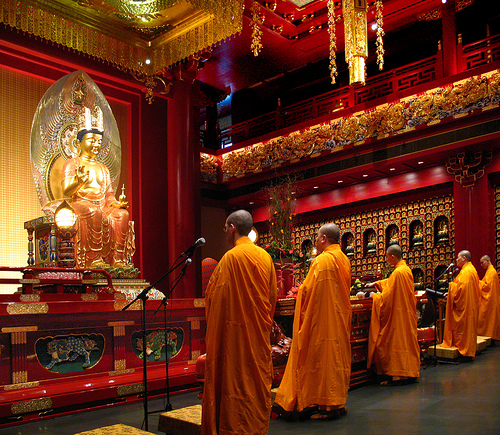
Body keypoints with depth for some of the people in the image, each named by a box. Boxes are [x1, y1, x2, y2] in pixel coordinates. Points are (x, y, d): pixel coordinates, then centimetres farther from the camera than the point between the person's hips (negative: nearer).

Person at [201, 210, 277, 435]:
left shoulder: (231, 258, -15)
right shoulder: (265, 256, 5)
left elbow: (217, 295, -13)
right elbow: (273, 294, 11)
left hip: (236, 331, -6)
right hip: (260, 331, 7)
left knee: (236, 376, 2)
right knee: (259, 377, 14)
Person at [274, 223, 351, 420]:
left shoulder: (321, 261, -16)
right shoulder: (344, 260, 10)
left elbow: (308, 291, -16)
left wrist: (300, 291, 5)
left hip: (321, 321, -9)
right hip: (340, 319, 9)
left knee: (321, 358, -2)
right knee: (337, 357, 12)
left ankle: (325, 405, 2)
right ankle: (337, 402, 19)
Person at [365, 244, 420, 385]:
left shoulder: (397, 272, -19)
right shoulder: (407, 270, 10)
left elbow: (387, 297, -18)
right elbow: (391, 283, 27)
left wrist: (374, 296, -2)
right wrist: (375, 284, 30)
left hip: (397, 314, -9)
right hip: (408, 313, 9)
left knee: (396, 343, -4)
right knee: (408, 342, 13)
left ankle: (396, 376, -1)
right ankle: (411, 373, 19)